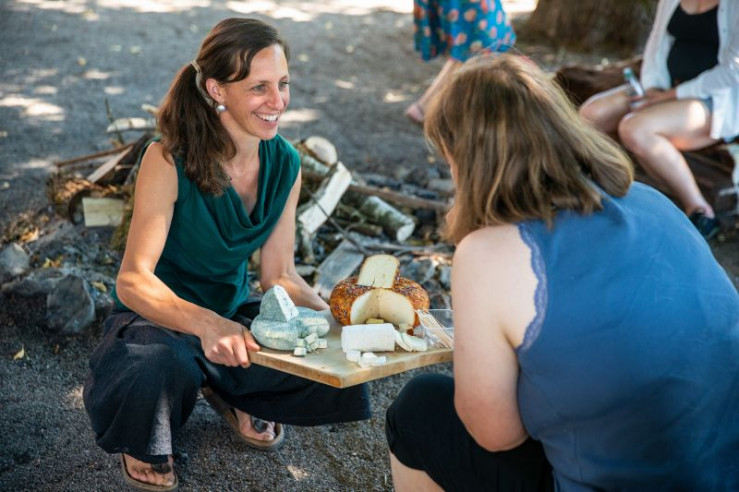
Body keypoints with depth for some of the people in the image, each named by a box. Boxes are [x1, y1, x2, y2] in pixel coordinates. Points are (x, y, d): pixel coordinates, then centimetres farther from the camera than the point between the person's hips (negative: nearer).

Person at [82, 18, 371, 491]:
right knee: (162, 365, -40)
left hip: (233, 314, 5)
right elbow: (133, 281, -29)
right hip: (159, 316, -4)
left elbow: (279, 276, -2)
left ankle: (233, 395, 17)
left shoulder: (284, 164, -7)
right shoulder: (169, 161, -24)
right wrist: (206, 323, -48)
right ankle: (144, 445, 0)